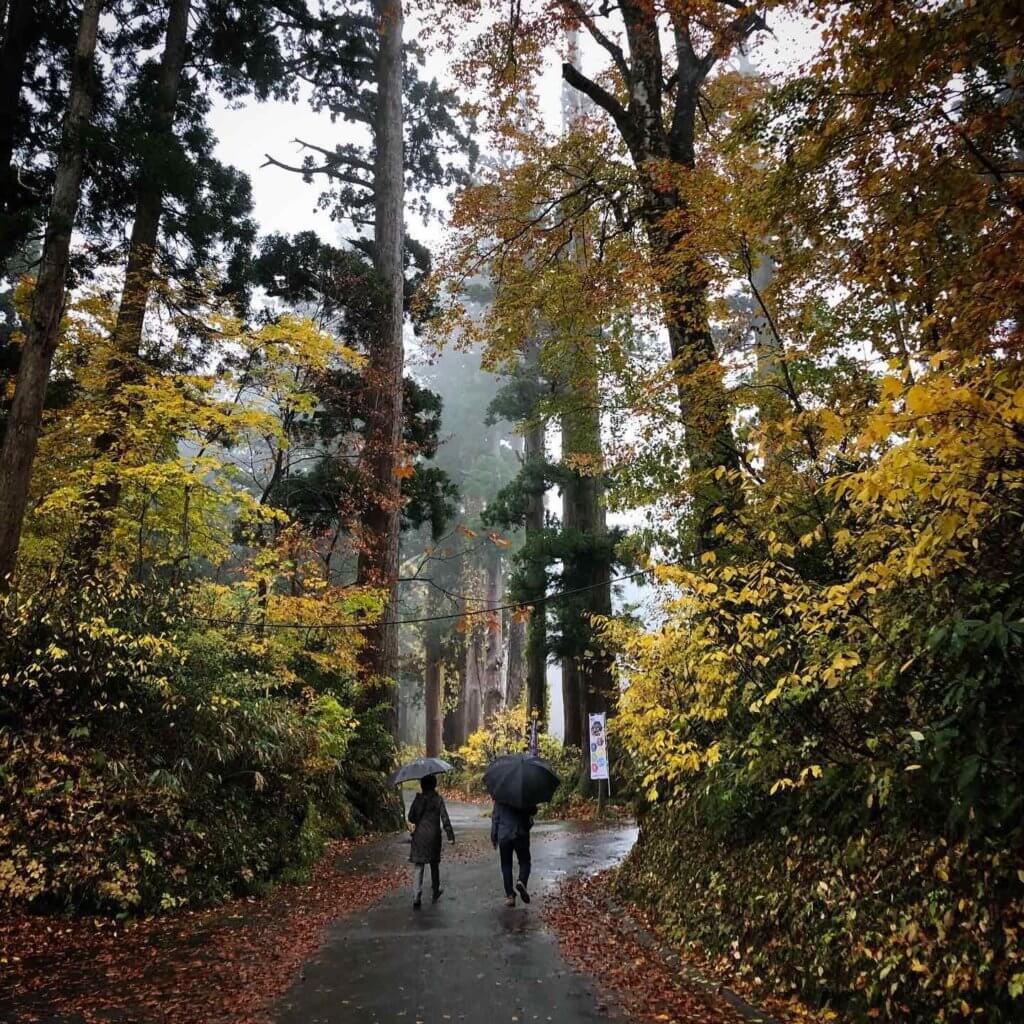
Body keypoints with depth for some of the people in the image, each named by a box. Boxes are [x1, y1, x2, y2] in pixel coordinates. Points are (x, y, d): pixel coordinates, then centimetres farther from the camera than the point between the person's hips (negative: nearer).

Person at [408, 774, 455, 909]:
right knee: (434, 865, 19)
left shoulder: (419, 798, -4)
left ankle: (416, 898, -12)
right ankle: (435, 893, 32)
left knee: (418, 867, 0)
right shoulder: (438, 799, -5)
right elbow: (445, 818, -7)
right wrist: (450, 835, -3)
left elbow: (411, 817, -1)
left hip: (419, 837, -1)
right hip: (434, 837, 1)